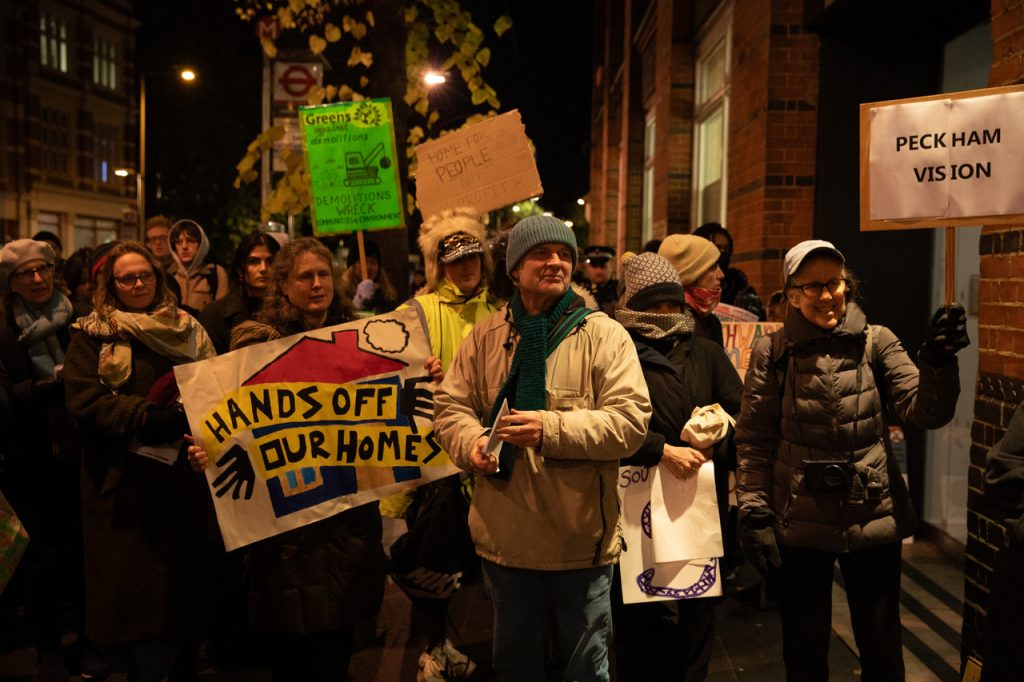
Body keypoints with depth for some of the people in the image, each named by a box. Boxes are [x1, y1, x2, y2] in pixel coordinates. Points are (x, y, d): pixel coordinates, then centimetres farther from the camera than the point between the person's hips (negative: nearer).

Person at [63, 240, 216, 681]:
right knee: (138, 580, 2)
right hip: (126, 478, -3)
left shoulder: (188, 329, 11)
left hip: (184, 470, 3)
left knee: (188, 575, 8)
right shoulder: (92, 335, 1)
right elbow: (83, 399, -10)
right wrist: (151, 418, -22)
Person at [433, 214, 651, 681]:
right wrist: (472, 442, -17)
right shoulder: (485, 336, 3)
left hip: (582, 540, -2)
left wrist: (551, 429, -26)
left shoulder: (603, 335, -7)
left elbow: (631, 420, -15)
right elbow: (450, 406, 5)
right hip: (505, 537, 3)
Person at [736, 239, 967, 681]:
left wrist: (938, 361, -28)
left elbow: (925, 412, -10)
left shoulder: (877, 343, -2)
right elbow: (753, 442, -2)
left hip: (874, 519, 1)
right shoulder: (772, 352, -4)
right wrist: (754, 514, -6)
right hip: (800, 524, 0)